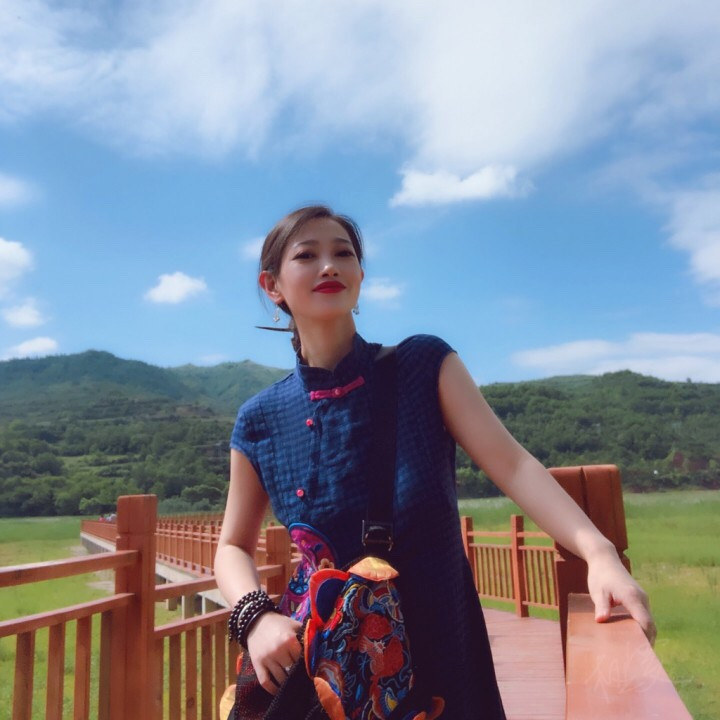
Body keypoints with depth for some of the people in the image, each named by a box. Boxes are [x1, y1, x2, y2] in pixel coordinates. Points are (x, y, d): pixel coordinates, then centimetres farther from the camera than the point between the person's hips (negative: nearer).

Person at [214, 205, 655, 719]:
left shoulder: (425, 365, -8)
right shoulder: (261, 422, -4)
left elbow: (511, 463, -15)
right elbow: (234, 547, 6)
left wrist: (598, 551, -30)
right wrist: (258, 619, -13)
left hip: (441, 649, 0)